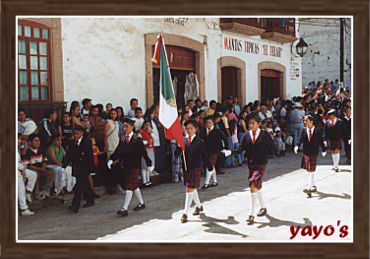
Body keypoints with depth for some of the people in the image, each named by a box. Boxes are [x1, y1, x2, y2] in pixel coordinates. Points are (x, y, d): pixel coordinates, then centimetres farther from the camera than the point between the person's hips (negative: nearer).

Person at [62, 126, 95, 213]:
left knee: (79, 186, -11)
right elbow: (68, 155, 8)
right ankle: (90, 200, 32)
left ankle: (75, 206, -14)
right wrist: (64, 166, -1)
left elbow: (90, 155, -8)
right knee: (84, 185, 16)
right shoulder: (72, 143, 10)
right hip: (76, 168, 6)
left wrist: (90, 168, -11)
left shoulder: (87, 141, -5)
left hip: (84, 168, -6)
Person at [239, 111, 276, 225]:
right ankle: (263, 208, 42)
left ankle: (252, 214, -16)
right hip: (251, 164, 5)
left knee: (253, 186, -19)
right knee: (257, 186, 20)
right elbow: (242, 148, 3)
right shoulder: (247, 135, 4)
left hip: (261, 164, -5)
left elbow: (272, 149, 0)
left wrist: (262, 153, -5)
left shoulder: (265, 134, -5)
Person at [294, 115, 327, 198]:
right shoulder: (304, 131, 3)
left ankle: (309, 188, -16)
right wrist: (297, 146, -20)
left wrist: (324, 150, 1)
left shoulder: (318, 131, -3)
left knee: (312, 171, -9)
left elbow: (321, 141, 3)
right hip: (306, 153, 4)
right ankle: (313, 186, 30)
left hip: (314, 153, -4)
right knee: (309, 171, 13)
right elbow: (301, 140, -3)